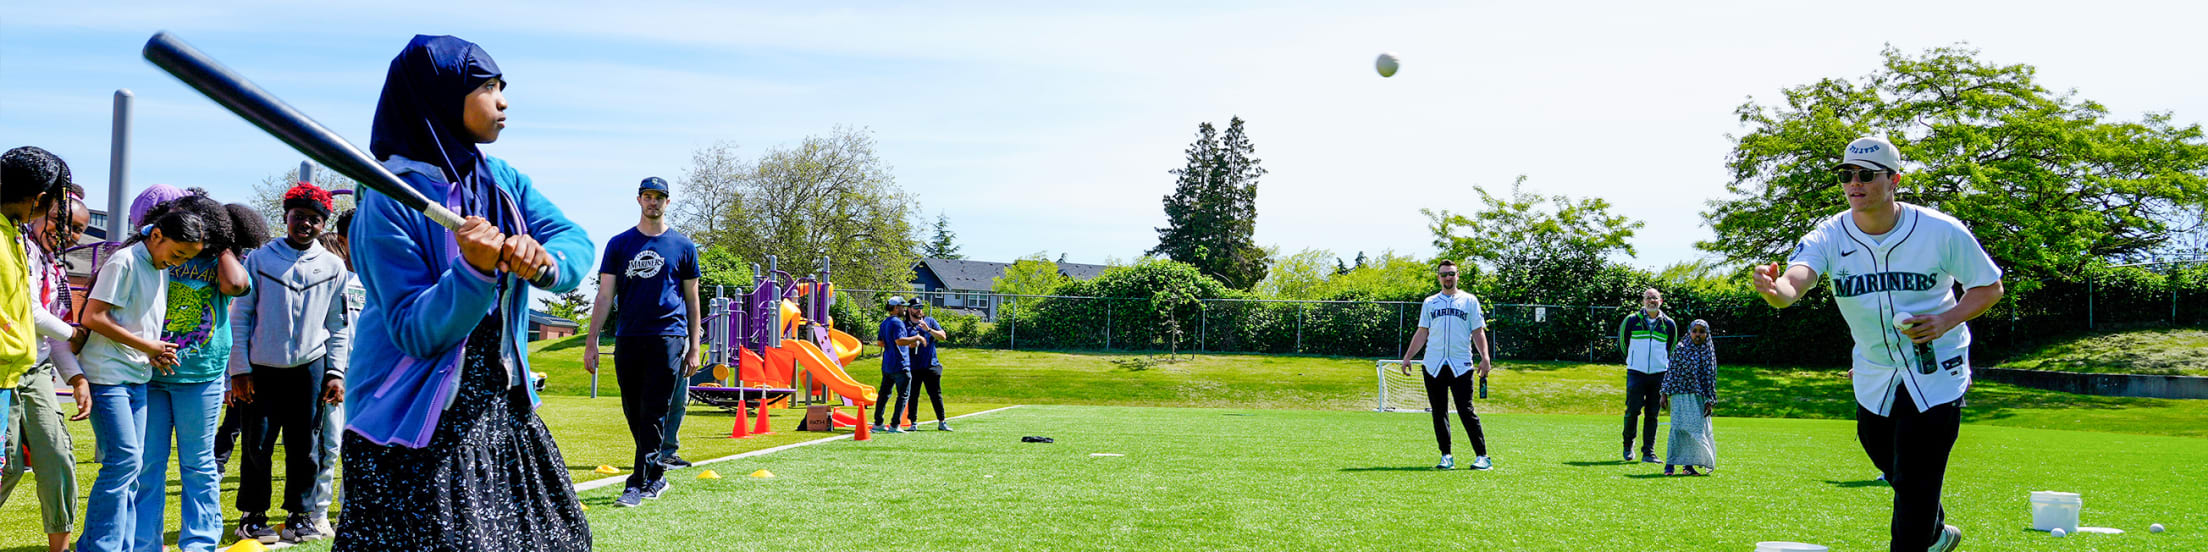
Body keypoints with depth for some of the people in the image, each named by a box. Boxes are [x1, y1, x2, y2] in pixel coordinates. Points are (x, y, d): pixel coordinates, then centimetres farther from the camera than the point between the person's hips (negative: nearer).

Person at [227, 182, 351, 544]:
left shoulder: (333, 267, 7)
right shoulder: (259, 260, 3)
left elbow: (338, 325, 10)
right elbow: (240, 317, 3)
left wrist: (336, 372, 3)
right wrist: (239, 370, -1)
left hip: (309, 368, 1)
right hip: (263, 369, -1)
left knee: (305, 446, 4)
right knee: (257, 445, 1)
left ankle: (299, 515, 15)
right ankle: (252, 516, 13)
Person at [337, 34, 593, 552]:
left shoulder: (502, 179, 6)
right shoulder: (388, 203, -15)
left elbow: (577, 244, -6)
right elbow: (415, 334, -19)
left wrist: (545, 261, -28)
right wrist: (475, 271, -34)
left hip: (502, 411, 7)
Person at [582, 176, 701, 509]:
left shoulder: (683, 246, 7)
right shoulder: (619, 244, 10)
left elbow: (692, 301, 9)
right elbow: (605, 295, 7)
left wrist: (694, 348, 5)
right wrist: (591, 341, 0)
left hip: (668, 339, -3)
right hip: (628, 340, 3)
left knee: (655, 413, -8)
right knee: (633, 414, 7)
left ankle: (638, 484, -7)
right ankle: (656, 478, 21)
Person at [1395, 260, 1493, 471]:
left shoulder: (1469, 301, 9)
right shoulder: (1429, 303, 15)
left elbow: (1478, 332, 6)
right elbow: (1422, 333, 17)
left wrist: (1485, 358, -7)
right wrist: (1407, 356, 9)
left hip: (1461, 365, -3)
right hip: (1433, 365, 3)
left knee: (1466, 411, -9)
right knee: (1439, 412, 2)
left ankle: (1482, 456, -4)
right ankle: (1446, 457, 8)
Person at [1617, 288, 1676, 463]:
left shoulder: (1669, 324, 7)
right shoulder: (1632, 320, 1)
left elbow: (1671, 350, 21)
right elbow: (1622, 343, 14)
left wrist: (1666, 367, 15)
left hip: (1659, 374, 2)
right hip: (1636, 372, -2)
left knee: (1652, 414, 2)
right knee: (1633, 410, -8)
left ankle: (1649, 452, 5)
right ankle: (1628, 445, 14)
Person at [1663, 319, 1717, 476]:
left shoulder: (1709, 352, 7)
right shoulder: (1681, 349, -1)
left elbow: (1711, 377, 8)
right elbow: (1671, 372, 2)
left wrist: (1709, 401, 4)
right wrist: (1665, 393, -2)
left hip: (1699, 397, 3)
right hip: (1681, 394, -3)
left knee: (1698, 429, 2)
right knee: (1679, 427, -10)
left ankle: (1689, 464, 12)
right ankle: (1670, 464, -7)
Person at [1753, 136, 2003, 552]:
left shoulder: (1942, 232, -18)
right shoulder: (1829, 237, -15)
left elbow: (1990, 286, -4)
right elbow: (1794, 280, -34)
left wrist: (1946, 321, -22)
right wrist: (1775, 289, -59)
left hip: (1937, 373, -3)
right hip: (1874, 375, 4)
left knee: (1916, 482, -8)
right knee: (1893, 467, 20)